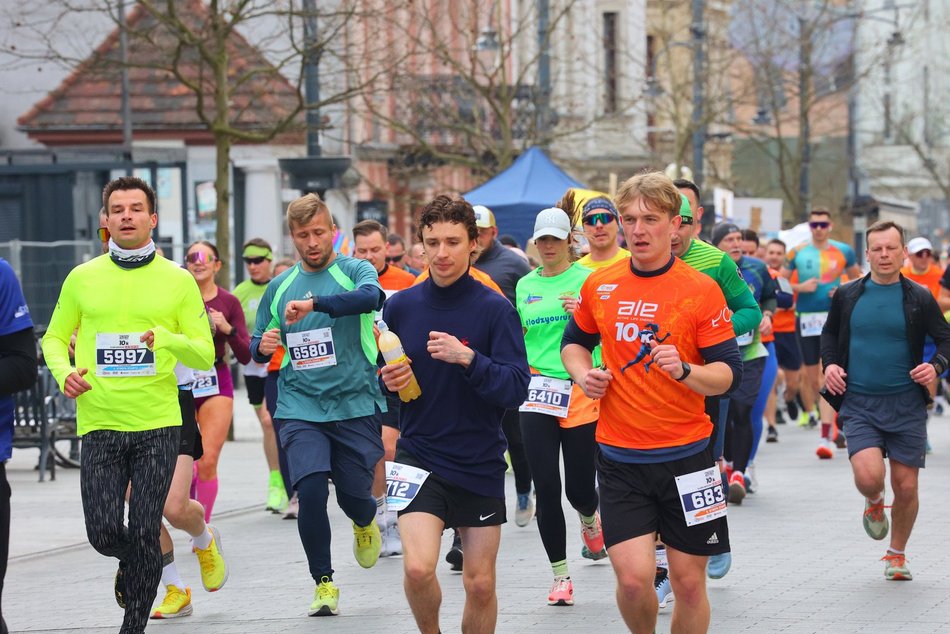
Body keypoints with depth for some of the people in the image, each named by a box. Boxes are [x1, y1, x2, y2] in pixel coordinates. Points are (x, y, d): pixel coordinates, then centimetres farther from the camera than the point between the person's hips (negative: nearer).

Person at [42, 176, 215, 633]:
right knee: (103, 533, -5)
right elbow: (54, 337, 16)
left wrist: (170, 341, -18)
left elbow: (205, 356, 2)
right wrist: (63, 371, -5)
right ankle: (131, 562, 31)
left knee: (144, 533, -5)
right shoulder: (82, 278, 6)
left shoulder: (179, 281, 3)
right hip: (99, 424, 1)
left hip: (157, 425, -1)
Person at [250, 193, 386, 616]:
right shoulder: (279, 287, 11)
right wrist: (262, 347, -5)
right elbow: (257, 347, 20)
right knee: (311, 490, -16)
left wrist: (312, 304, -38)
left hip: (355, 405, -2)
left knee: (355, 496, 1)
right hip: (299, 407, 2)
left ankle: (365, 524, 40)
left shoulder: (354, 271, -1)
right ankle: (323, 582, 0)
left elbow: (369, 297, -26)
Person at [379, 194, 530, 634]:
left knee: (480, 584, 6)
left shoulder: (495, 309, -8)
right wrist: (389, 381, -10)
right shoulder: (400, 306, 0)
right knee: (418, 567, -18)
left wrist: (469, 358, -28)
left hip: (480, 462, 0)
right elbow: (380, 378, 12)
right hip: (419, 455, 0)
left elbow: (516, 390, -14)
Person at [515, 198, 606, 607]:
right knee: (547, 488, -4)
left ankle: (590, 519, 40)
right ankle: (560, 576, 6)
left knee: (579, 489, 2)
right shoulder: (525, 285, 11)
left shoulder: (587, 279, -2)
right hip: (537, 392, 3)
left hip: (581, 392, -3)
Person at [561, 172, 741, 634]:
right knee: (633, 577, -11)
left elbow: (729, 373, -6)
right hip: (619, 459, 1)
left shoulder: (701, 290, -6)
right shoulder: (599, 285, 4)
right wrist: (583, 374, 1)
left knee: (688, 581, 4)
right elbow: (575, 341, 22)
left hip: (685, 456, -1)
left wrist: (684, 370, -25)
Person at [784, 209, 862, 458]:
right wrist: (799, 287, -8)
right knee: (811, 375, 8)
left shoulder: (843, 251, 5)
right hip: (806, 318, 2)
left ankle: (826, 438, -18)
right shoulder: (797, 252, 5)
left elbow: (857, 279, 17)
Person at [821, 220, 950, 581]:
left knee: (906, 487, 2)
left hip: (906, 404, 0)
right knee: (868, 476, -20)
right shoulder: (847, 296, 4)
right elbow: (829, 333, 19)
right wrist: (830, 363, 2)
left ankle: (897, 554, 26)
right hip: (859, 404, 0)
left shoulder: (919, 298, 0)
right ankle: (874, 504, 18)